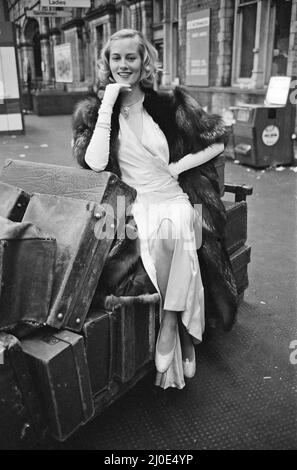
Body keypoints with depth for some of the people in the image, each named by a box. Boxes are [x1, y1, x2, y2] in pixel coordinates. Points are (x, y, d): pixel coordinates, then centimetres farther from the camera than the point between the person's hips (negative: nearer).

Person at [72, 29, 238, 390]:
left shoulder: (168, 104, 5)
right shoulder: (95, 111, 7)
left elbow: (217, 142, 9)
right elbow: (94, 163, -11)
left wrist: (178, 166, -3)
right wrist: (108, 106, -11)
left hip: (176, 201, 0)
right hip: (133, 206, 0)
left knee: (169, 232, -34)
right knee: (159, 237, -33)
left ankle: (169, 327, -19)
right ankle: (178, 334, -19)